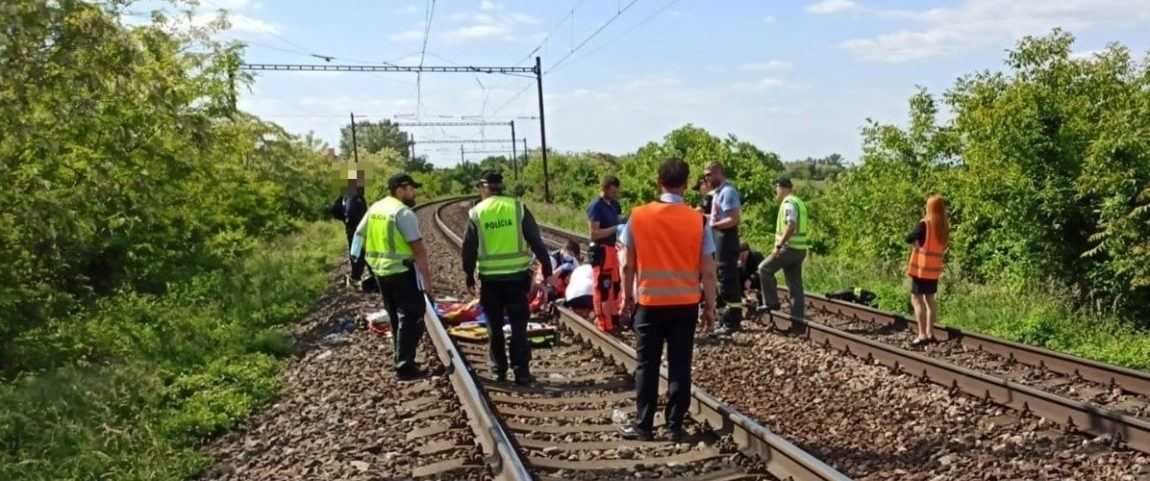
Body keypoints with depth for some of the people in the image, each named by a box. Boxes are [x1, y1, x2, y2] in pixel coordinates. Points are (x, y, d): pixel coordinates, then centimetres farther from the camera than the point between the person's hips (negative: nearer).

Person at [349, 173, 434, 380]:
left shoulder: (374, 209, 10)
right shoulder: (403, 212, -16)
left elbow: (359, 234, 15)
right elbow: (418, 247, -19)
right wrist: (426, 273, -11)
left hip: (380, 271, 9)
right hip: (402, 272, -9)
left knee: (396, 317, 19)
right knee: (411, 317, -3)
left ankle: (402, 360, 28)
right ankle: (405, 366, -3)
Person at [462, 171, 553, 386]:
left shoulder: (476, 213, 0)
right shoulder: (518, 207, -1)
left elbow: (468, 249, 2)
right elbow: (535, 240, -2)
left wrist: (469, 276, 12)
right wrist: (546, 267, 5)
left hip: (490, 278, 0)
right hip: (517, 275, 0)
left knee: (495, 326, 13)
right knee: (518, 325, 6)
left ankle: (499, 370, 19)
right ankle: (521, 372, 4)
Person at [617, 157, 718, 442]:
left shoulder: (638, 216, -5)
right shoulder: (697, 220, -6)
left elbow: (627, 264, 0)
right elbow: (708, 271, -4)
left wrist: (627, 295, 13)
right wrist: (710, 306, 6)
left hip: (649, 302, 0)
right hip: (686, 304, 0)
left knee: (647, 366, 9)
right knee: (680, 366, 8)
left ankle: (643, 426, 15)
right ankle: (675, 427, 13)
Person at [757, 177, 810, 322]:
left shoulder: (789, 203, -12)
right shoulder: (799, 202, 19)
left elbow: (791, 226, -25)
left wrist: (778, 245, -24)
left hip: (789, 247, -9)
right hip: (800, 249, 9)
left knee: (765, 269, 1)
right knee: (795, 284, 9)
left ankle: (771, 302, 2)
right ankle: (797, 316, 10)